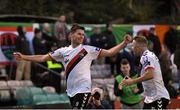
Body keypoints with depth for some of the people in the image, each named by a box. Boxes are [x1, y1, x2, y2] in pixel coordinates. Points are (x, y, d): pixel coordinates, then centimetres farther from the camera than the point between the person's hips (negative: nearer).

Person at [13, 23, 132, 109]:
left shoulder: (88, 50, -1)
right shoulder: (63, 51, 9)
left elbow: (109, 53, -4)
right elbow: (43, 58, 12)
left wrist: (124, 43, -16)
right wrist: (23, 57, 9)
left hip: (83, 89, -5)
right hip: (71, 90, 5)